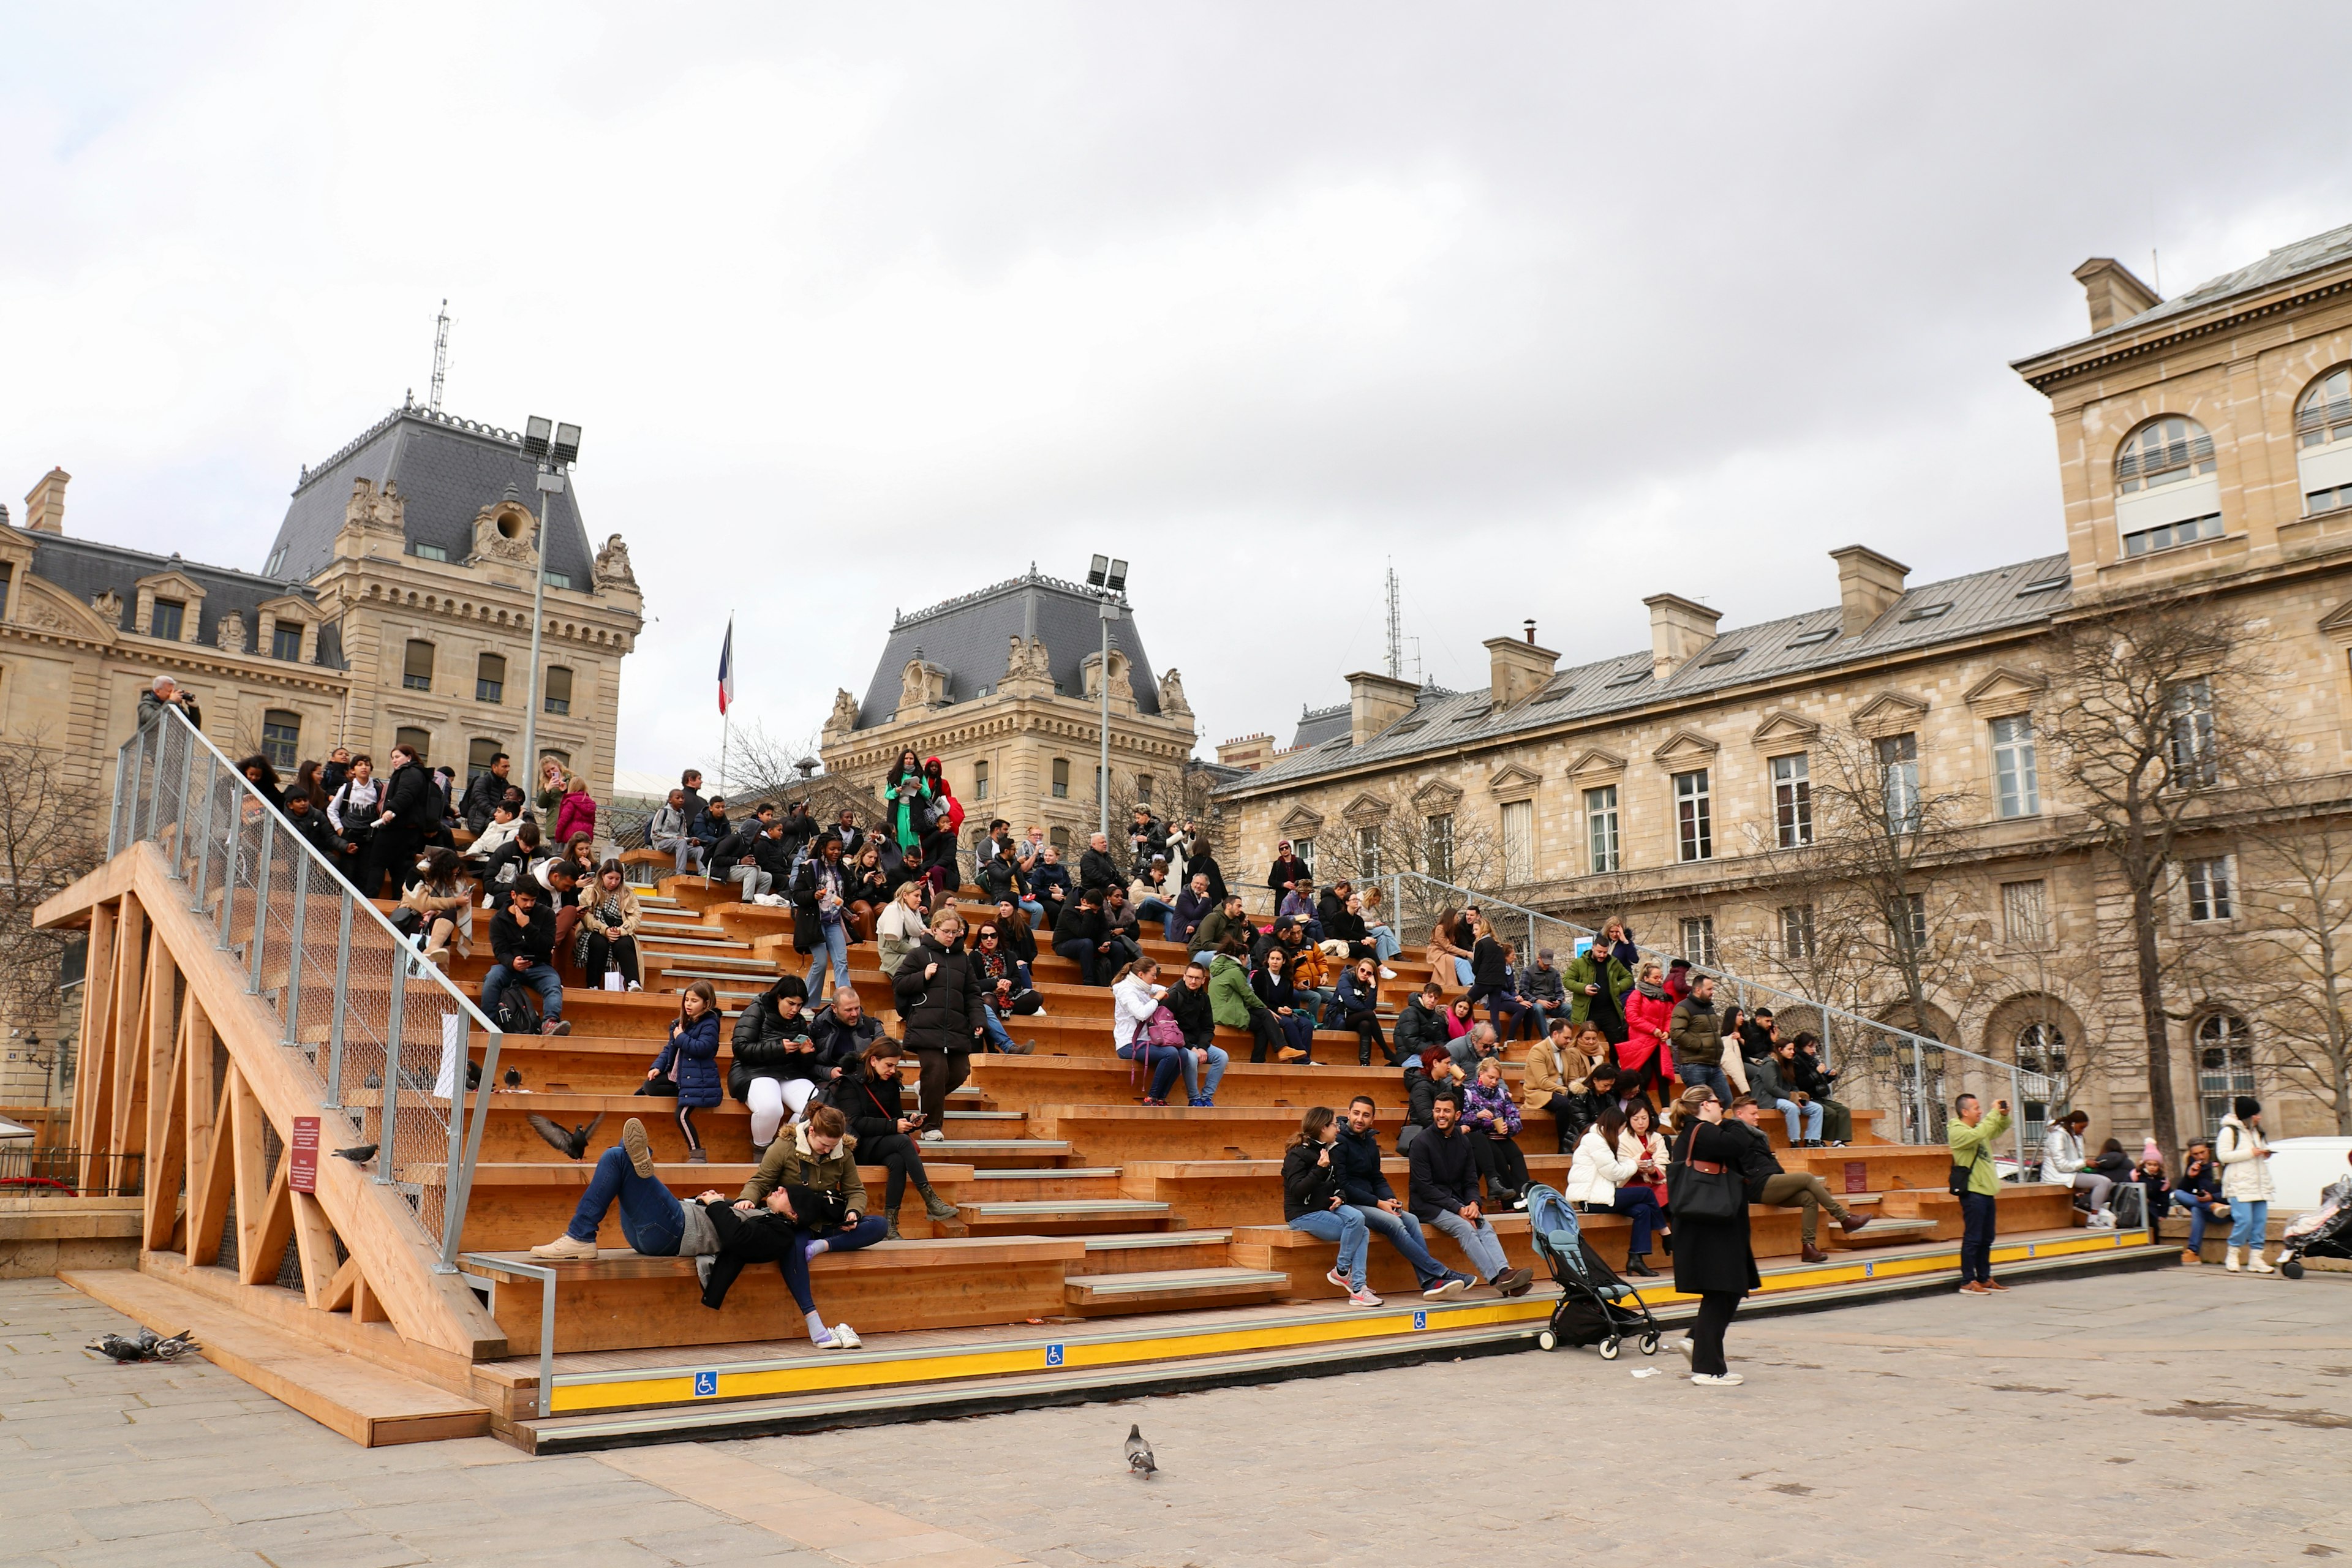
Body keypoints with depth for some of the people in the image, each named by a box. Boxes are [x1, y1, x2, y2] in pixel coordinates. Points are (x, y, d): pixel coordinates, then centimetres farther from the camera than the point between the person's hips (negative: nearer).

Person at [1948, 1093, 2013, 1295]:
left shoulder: (1978, 1129, 16)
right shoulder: (1958, 1132, -12)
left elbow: (2001, 1129, 28)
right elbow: (1978, 1135, -31)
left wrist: (2004, 1115, 6)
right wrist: (1994, 1113, -24)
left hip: (1986, 1191, 9)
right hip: (1972, 1192, -9)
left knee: (1986, 1239, 13)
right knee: (1972, 1238, -8)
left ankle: (1985, 1279, 20)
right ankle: (1967, 1282, -5)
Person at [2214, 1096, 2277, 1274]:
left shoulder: (2256, 1131, 20)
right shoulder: (2229, 1131, -5)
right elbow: (2223, 1155, -13)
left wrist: (2266, 1154, 9)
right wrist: (2250, 1153, -16)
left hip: (2259, 1184, 8)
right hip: (2240, 1186, -8)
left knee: (2261, 1222, 3)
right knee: (2244, 1221, -13)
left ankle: (2256, 1258, 9)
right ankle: (2232, 1256, 3)